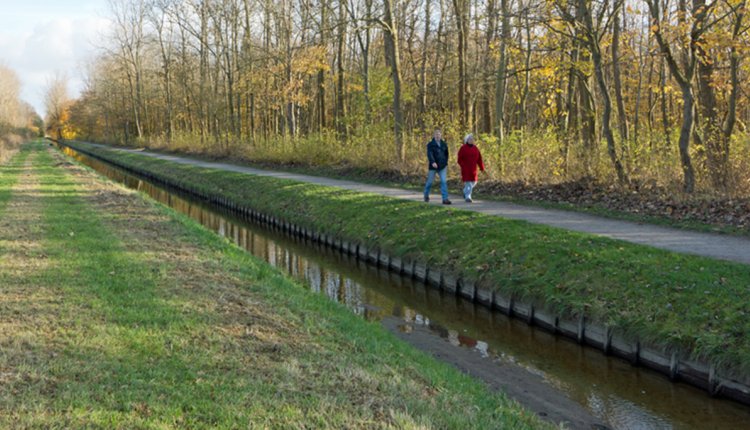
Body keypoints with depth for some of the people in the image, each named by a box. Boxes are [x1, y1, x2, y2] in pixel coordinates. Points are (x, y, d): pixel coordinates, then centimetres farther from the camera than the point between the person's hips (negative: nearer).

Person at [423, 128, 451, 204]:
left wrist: (446, 163, 14)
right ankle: (426, 195, 36)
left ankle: (445, 199, -14)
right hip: (433, 166, -2)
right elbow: (429, 154, -23)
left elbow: (446, 154, 20)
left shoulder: (444, 144, 6)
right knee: (430, 181, 10)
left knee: (444, 181, -10)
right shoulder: (430, 144, -7)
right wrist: (433, 162, -39)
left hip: (442, 167, 2)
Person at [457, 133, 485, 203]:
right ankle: (467, 197, -5)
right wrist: (463, 166, -20)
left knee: (473, 182, 11)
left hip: (473, 169, 6)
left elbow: (479, 159, 9)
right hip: (466, 169, -5)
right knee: (468, 182, -9)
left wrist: (482, 168, 5)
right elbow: (460, 159, -8)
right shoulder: (463, 148, -5)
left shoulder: (475, 148, 9)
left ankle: (465, 192, 35)